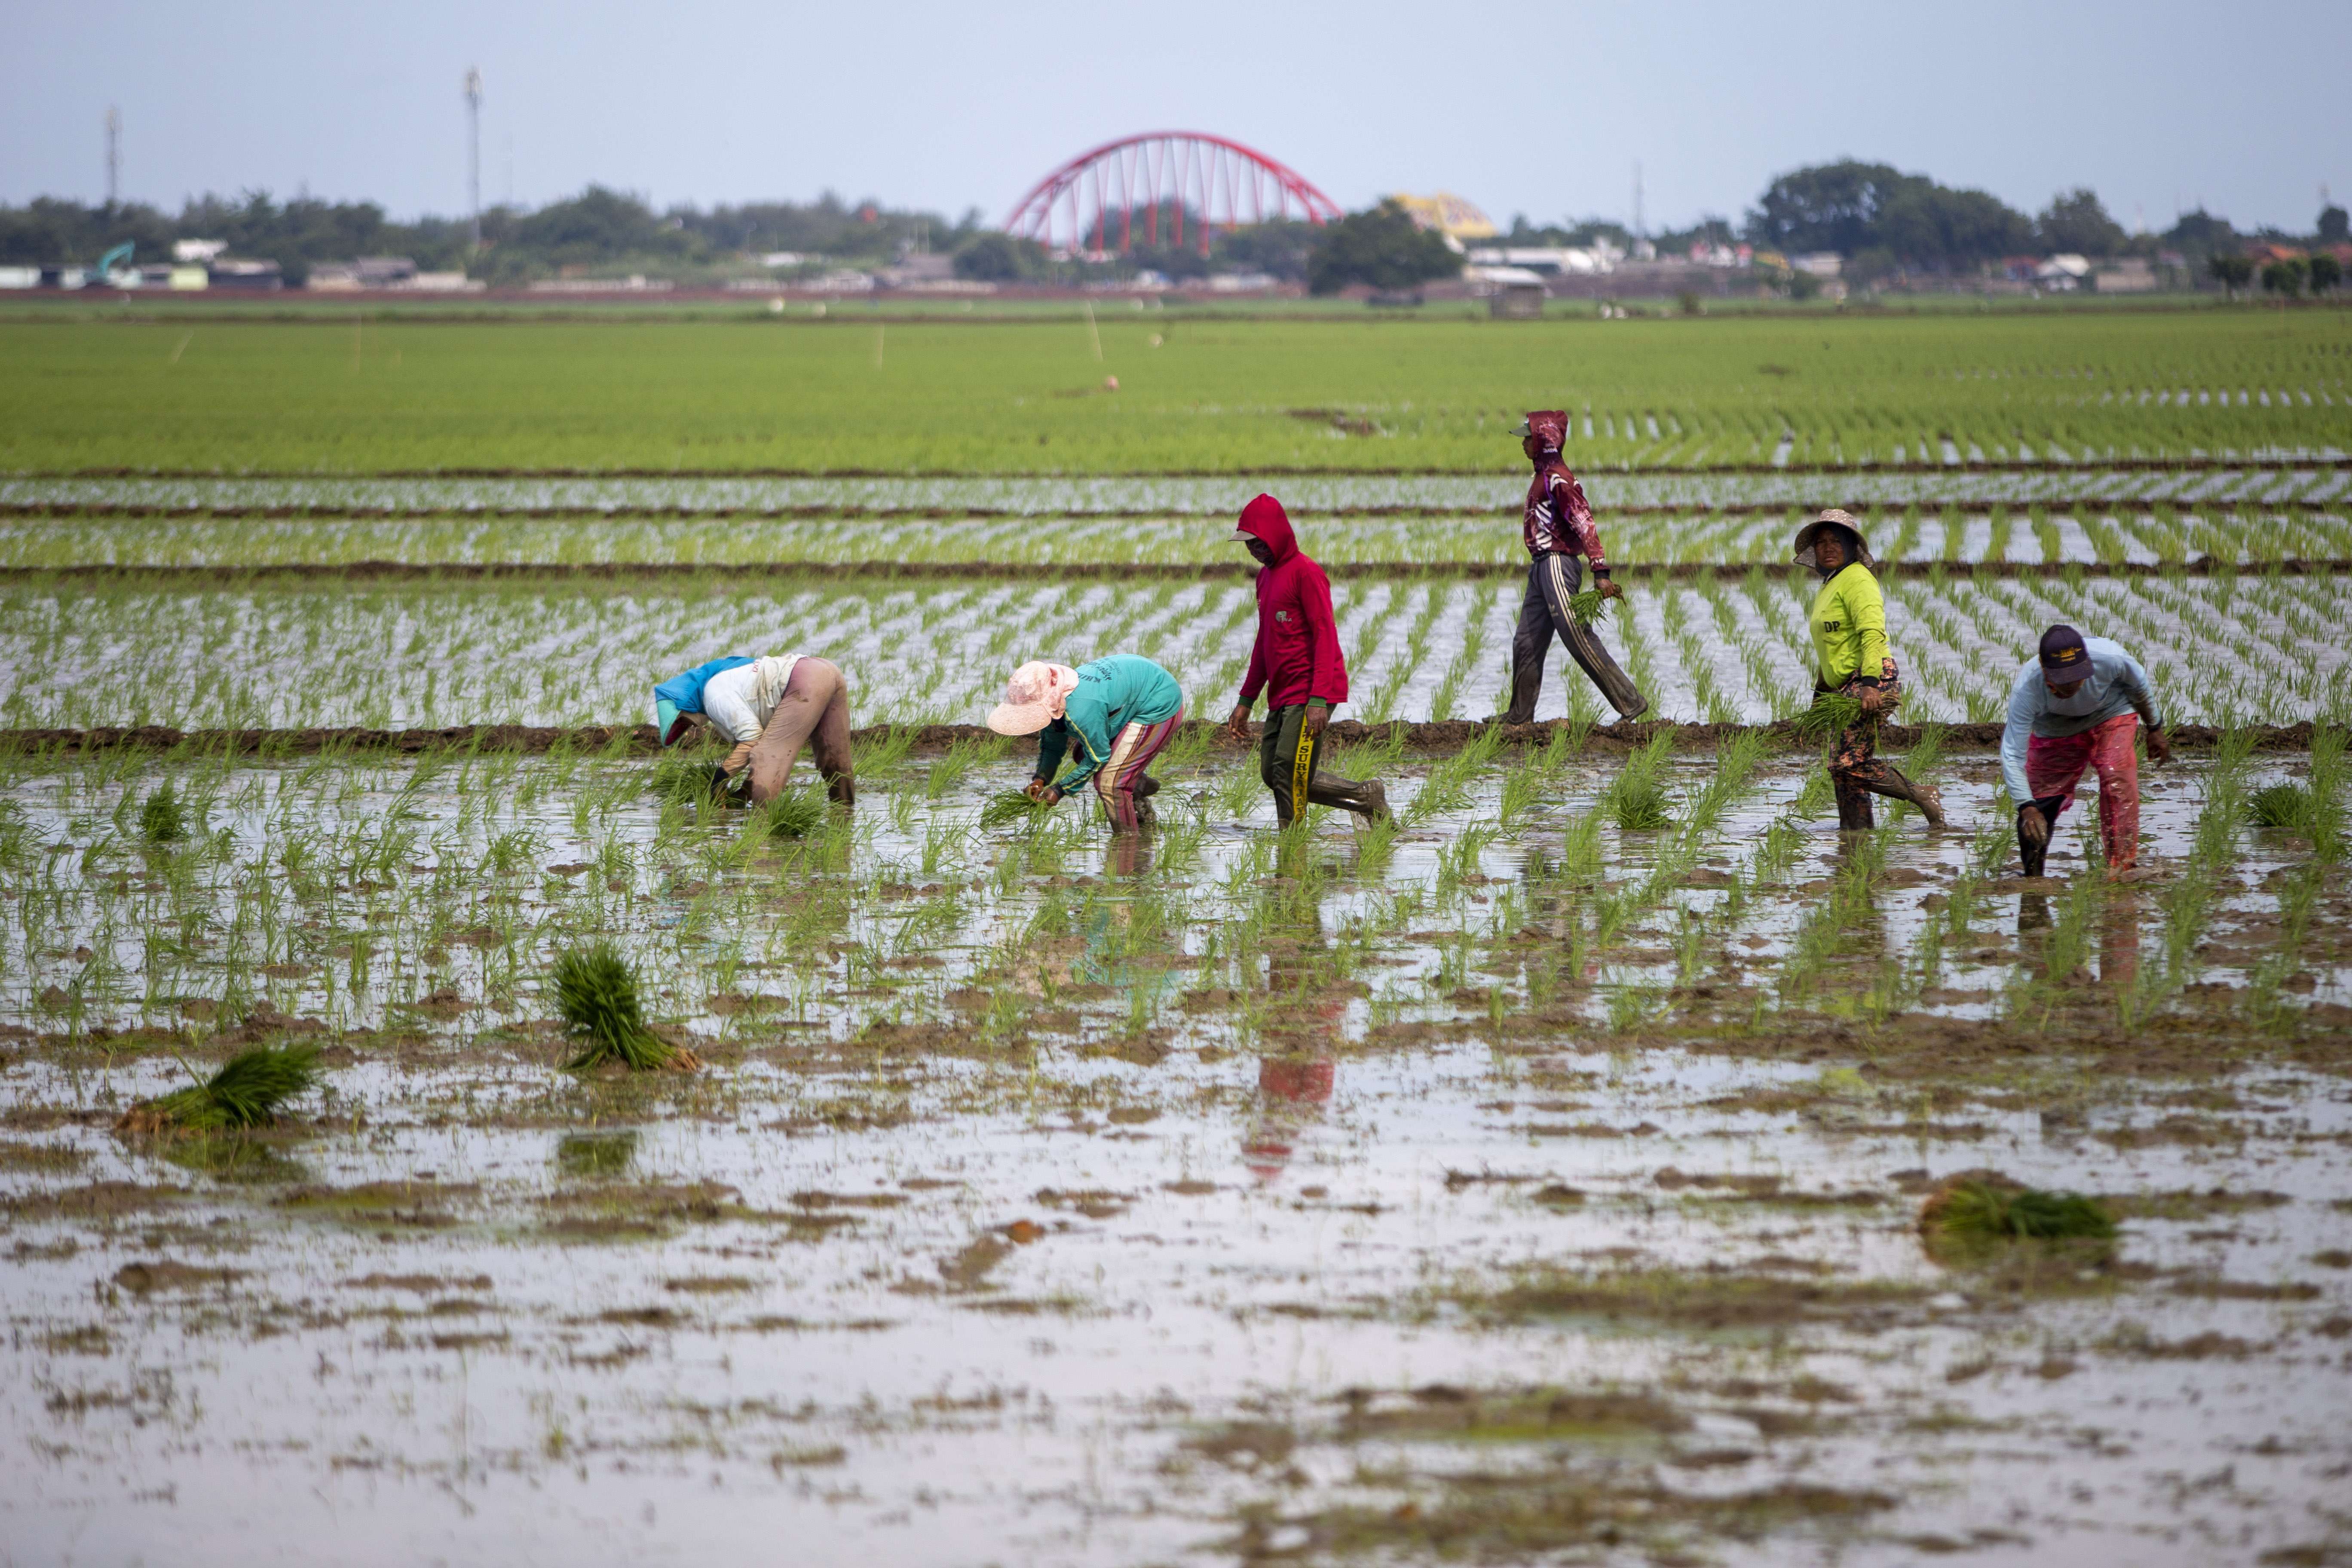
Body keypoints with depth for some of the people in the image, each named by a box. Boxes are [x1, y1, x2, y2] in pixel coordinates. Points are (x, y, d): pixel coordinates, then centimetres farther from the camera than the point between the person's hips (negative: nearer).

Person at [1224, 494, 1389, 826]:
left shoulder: (1306, 573, -11)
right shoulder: (1265, 575, 18)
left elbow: (1325, 636, -17)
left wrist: (1319, 699, -24)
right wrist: (1246, 700, 23)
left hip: (1308, 693, -9)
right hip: (1282, 696, 9)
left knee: (1288, 773, -13)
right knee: (1273, 775, 7)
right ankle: (1367, 797, 15)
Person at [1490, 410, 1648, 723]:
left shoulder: (1558, 479, -15)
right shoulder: (1543, 476, 15)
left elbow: (1584, 523, -21)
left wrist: (1601, 573, -27)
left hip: (1557, 565, -10)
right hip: (1541, 566, 10)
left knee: (1578, 637, -12)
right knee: (1527, 642, 14)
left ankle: (1630, 702, -11)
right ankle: (1520, 714, 23)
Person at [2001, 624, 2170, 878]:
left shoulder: (2110, 658, -36)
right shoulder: (2026, 691, -39)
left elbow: (2139, 684, -11)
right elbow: (2012, 756, -38)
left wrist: (2155, 729, 3)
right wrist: (2027, 807, -50)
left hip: (2111, 714, 0)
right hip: (2055, 731, 0)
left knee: (2117, 775, -27)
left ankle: (2123, 864, -23)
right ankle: (2031, 873, 19)